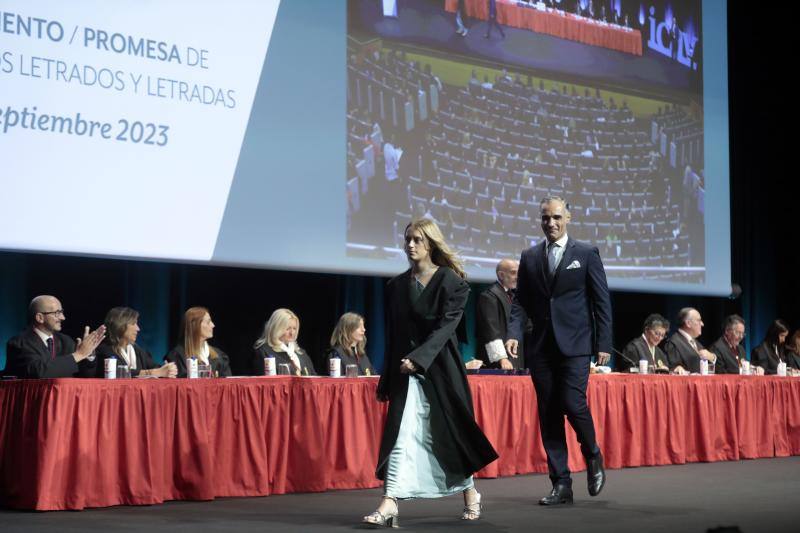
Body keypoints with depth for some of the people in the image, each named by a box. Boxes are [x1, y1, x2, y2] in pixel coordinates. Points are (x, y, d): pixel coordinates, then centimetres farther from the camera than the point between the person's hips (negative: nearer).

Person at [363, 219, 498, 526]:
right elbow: (393, 336, 12)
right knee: (402, 434, -8)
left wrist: (418, 358, -25)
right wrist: (386, 382, 12)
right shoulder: (397, 286, 10)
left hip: (440, 368, -3)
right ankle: (389, 504, -16)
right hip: (405, 370, 3)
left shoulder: (451, 282, -3)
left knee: (449, 433, 6)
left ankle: (470, 494, 26)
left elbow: (445, 327, -13)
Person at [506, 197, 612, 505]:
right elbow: (521, 301, 12)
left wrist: (604, 344, -4)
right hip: (541, 347, 3)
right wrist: (514, 333, -5)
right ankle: (561, 484, 6)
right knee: (548, 414, 2)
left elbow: (602, 302, 2)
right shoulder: (530, 257, 12)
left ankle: (592, 456, 15)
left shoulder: (586, 254, 3)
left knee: (572, 403, -15)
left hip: (574, 344, -3)